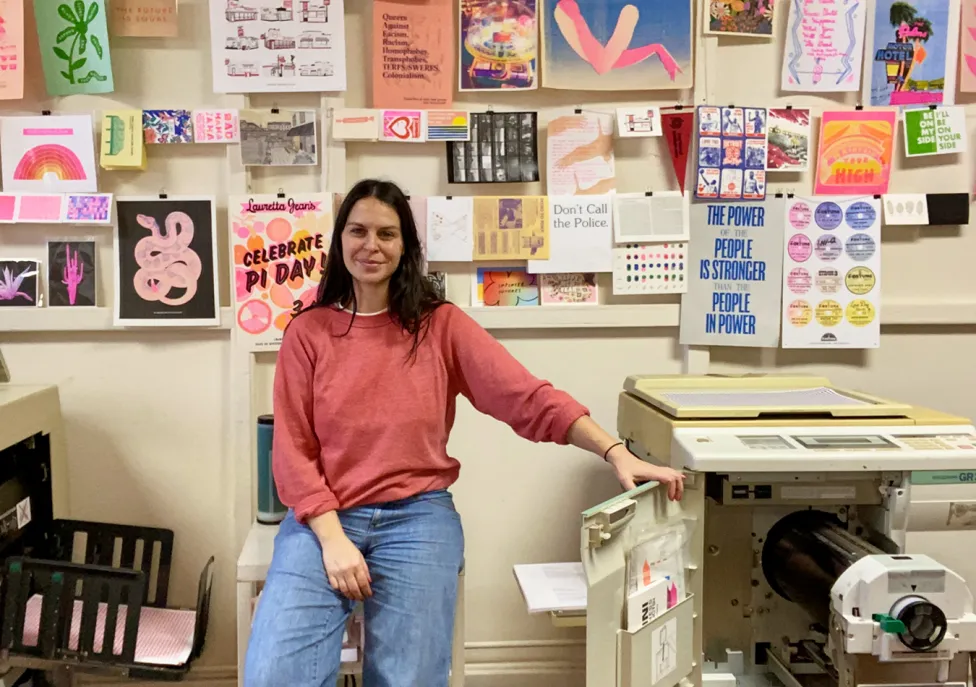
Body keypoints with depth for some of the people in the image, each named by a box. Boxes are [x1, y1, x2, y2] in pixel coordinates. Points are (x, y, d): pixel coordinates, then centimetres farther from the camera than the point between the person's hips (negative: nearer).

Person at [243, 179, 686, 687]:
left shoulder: (441, 325, 3)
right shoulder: (308, 331, 3)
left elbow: (529, 398, -6)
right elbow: (293, 449, 0)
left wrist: (615, 453, -17)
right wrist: (332, 537, -13)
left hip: (417, 515, 0)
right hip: (323, 517, 1)